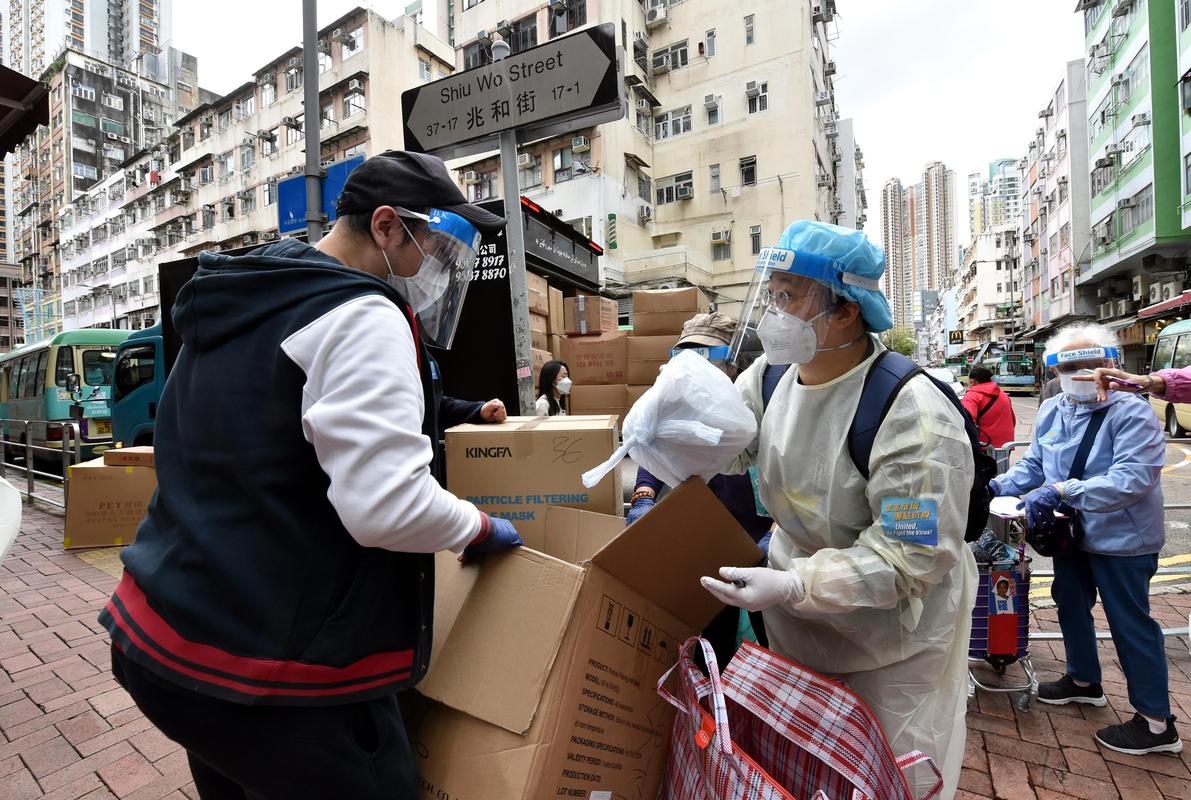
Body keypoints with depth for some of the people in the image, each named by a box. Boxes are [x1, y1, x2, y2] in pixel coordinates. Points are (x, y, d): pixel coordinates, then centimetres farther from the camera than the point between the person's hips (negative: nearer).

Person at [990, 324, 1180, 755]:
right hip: (1071, 535, 7)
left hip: (1120, 540, -7)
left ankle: (1156, 723, 20)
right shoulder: (1052, 412, 2)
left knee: (1130, 624, 3)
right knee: (1071, 607, 21)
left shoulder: (1132, 413, -18)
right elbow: (1033, 464, 11)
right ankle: (1084, 681, 43)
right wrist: (999, 485, -7)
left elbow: (1132, 477, -30)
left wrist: (1062, 490, -38)